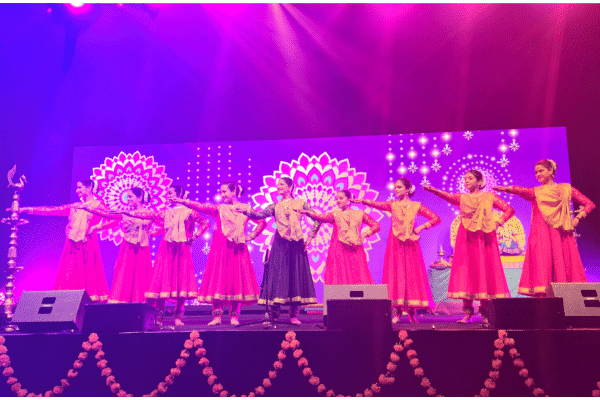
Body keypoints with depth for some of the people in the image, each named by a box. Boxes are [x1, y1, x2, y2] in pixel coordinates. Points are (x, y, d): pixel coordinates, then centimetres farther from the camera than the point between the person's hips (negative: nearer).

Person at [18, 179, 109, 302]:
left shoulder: (98, 205, 2)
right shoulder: (74, 207, 17)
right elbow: (52, 210, 15)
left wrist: (96, 227, -15)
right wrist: (29, 209, 11)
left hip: (88, 245, -5)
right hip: (73, 245, 6)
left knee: (87, 273, -9)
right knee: (70, 274, 1)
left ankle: (92, 298, -7)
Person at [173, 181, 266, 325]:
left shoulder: (246, 209, 8)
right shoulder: (219, 209, 10)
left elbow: (262, 222, 8)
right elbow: (201, 207, -3)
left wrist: (250, 236, 1)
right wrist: (183, 201, -16)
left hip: (237, 249, -1)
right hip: (220, 248, 1)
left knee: (236, 279, -2)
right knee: (218, 278, -4)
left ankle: (234, 316, 5)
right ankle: (217, 315, 1)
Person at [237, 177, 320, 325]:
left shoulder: (301, 203, 9)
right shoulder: (275, 206, 13)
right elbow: (259, 215, -3)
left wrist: (310, 237, 1)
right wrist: (246, 211, -21)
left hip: (296, 244, -1)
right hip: (280, 244, 1)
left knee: (296, 276, -1)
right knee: (277, 275, -3)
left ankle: (294, 315, 7)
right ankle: (272, 315, 1)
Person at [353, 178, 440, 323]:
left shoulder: (417, 206, 8)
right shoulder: (392, 205, 10)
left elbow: (436, 218, 8)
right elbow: (377, 204, -9)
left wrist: (422, 227, -5)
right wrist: (363, 201, -26)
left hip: (410, 245, 0)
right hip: (395, 245, 0)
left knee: (411, 274, -1)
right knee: (395, 274, -4)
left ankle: (411, 311, 7)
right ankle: (396, 312, -1)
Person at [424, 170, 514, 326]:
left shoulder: (489, 197, 12)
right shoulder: (462, 197, 14)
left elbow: (509, 209, 10)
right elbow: (449, 197, -6)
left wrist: (498, 223, -3)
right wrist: (435, 191, -25)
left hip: (484, 239, -1)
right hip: (466, 240, 1)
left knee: (484, 272, -4)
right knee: (465, 272, -4)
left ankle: (485, 314, 1)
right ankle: (467, 313, 0)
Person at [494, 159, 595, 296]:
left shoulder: (566, 189, 15)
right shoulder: (535, 192, 13)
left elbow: (589, 204, 15)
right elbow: (521, 191, -11)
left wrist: (577, 218, 1)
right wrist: (507, 188, -32)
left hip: (562, 233, 1)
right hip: (541, 233, 0)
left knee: (564, 264, -4)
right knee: (542, 262, -12)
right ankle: (543, 294, -16)